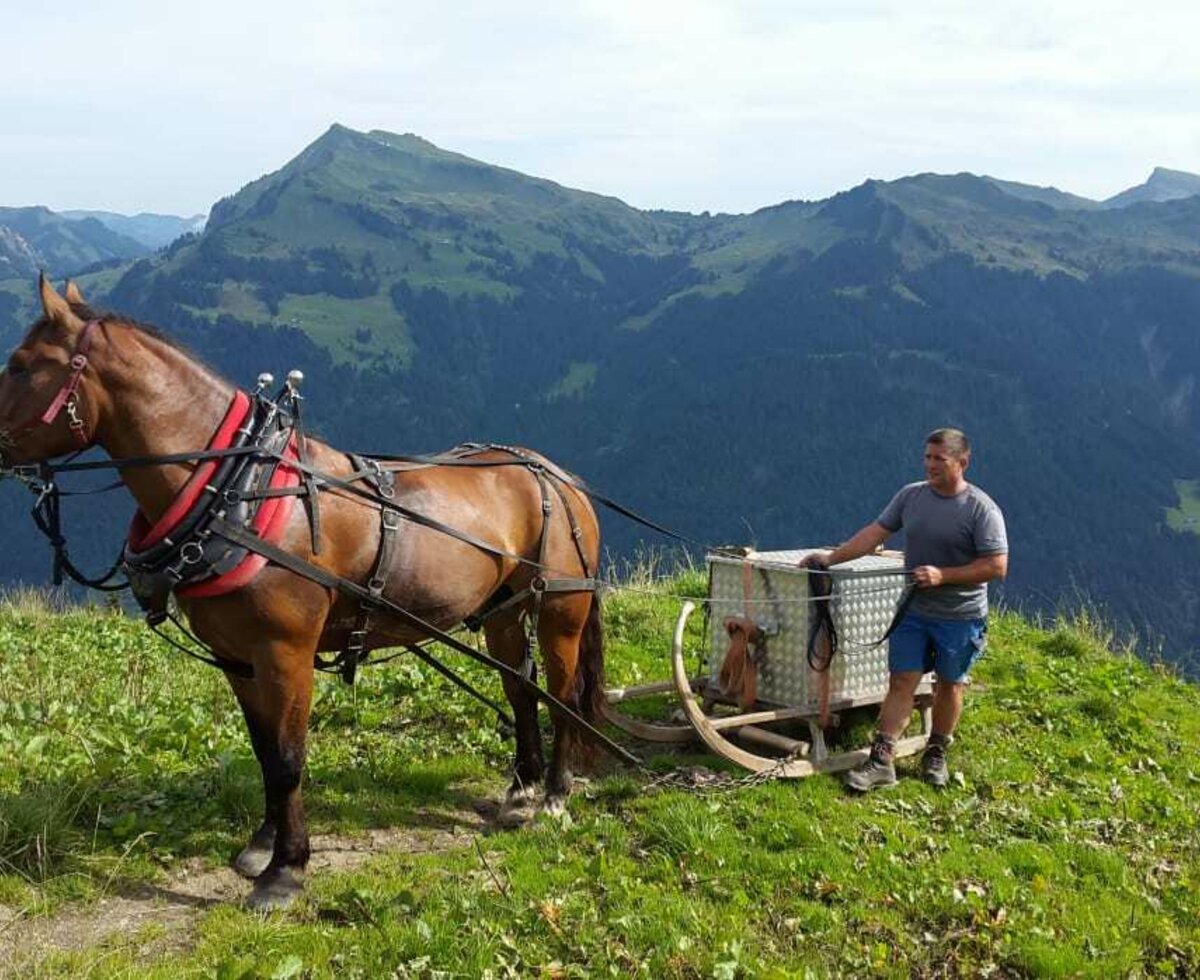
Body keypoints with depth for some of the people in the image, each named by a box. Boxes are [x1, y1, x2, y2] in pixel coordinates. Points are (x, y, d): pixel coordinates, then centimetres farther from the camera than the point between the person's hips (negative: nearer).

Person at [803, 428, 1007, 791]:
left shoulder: (982, 509, -11)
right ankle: (881, 761, -1)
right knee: (901, 682, -1)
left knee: (949, 685, 12)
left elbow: (997, 566, -14)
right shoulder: (911, 495, 3)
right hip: (912, 611, 3)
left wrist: (943, 576, -20)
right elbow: (875, 533, 5)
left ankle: (936, 755, 28)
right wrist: (832, 558, -3)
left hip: (960, 617, -3)